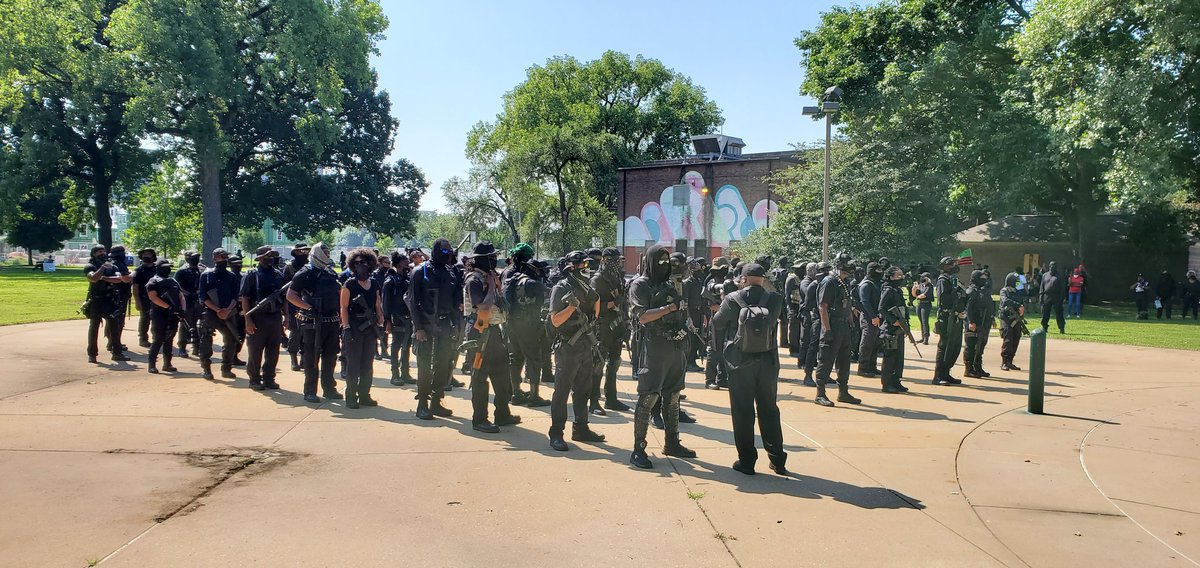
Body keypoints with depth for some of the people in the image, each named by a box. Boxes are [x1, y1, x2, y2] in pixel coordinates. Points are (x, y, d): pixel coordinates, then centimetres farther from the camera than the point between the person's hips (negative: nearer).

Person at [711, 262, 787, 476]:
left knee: (742, 411, 7)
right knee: (769, 410, 14)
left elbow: (716, 323, 2)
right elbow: (774, 321, 9)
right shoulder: (775, 299, -5)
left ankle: (746, 461, 11)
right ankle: (777, 460, 20)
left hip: (741, 362, -2)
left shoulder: (732, 299, -9)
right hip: (768, 362, 2)